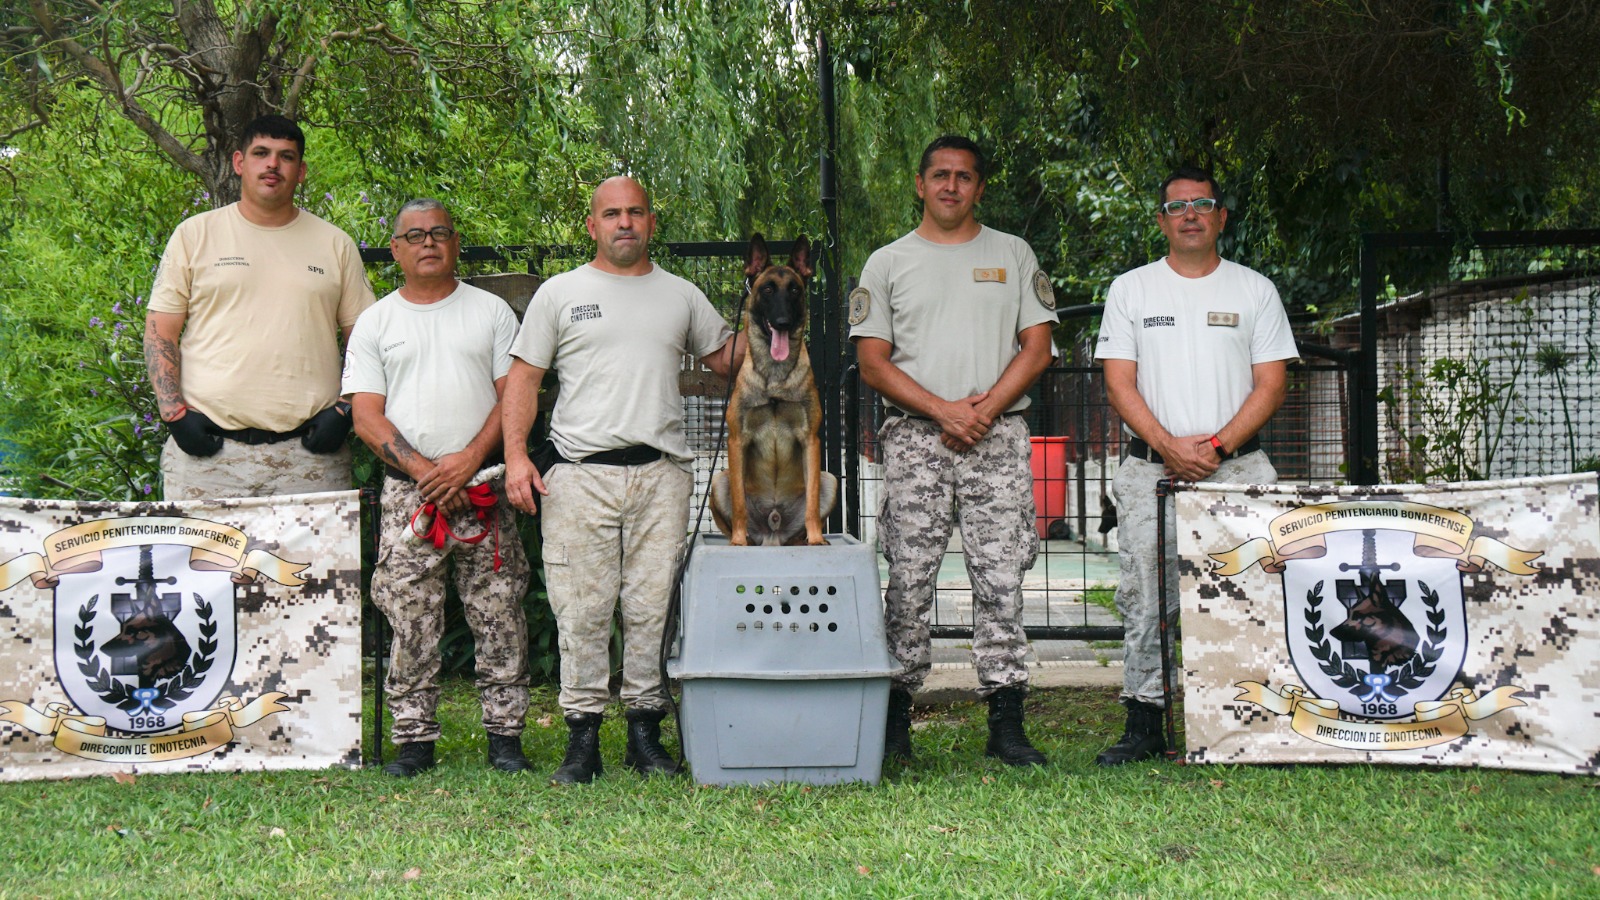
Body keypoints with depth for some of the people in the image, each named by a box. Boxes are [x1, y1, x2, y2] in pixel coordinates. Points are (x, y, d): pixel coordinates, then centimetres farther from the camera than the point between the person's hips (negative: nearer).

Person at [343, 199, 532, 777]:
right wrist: (422, 469, -10)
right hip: (407, 492, 0)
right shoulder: (375, 322, 11)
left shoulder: (492, 312, 11)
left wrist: (468, 460, -10)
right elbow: (366, 417, 4)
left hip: (484, 488, 0)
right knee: (411, 624, -2)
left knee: (500, 619, -1)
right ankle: (414, 739, 7)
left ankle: (505, 735, 7)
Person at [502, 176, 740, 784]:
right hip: (580, 475, -1)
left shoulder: (681, 296, 17)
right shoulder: (560, 293, 11)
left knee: (652, 607, 0)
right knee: (581, 610, -4)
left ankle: (645, 731, 9)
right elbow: (524, 376, 9)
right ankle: (583, 737, 3)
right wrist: (516, 454, -2)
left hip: (662, 472, 2)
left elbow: (727, 360, 23)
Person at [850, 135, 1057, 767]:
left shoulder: (1014, 255, 14)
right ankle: (895, 713, 6)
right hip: (914, 439, 0)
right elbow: (872, 361, 3)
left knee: (1001, 579, -2)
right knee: (909, 581, -2)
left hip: (1000, 437, 1)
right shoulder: (887, 263, 11)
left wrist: (985, 410, -8)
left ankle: (1006, 721, 1)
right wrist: (944, 410, -10)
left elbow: (1037, 348, 7)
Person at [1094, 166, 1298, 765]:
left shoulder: (1254, 290, 10)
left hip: (1238, 469, 0)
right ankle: (1144, 726, 4)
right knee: (1145, 600, -2)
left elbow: (1270, 384, 4)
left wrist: (1218, 445, -10)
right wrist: (1170, 446, -12)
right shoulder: (1130, 290, 9)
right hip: (1150, 469, 0)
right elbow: (1119, 383, 2)